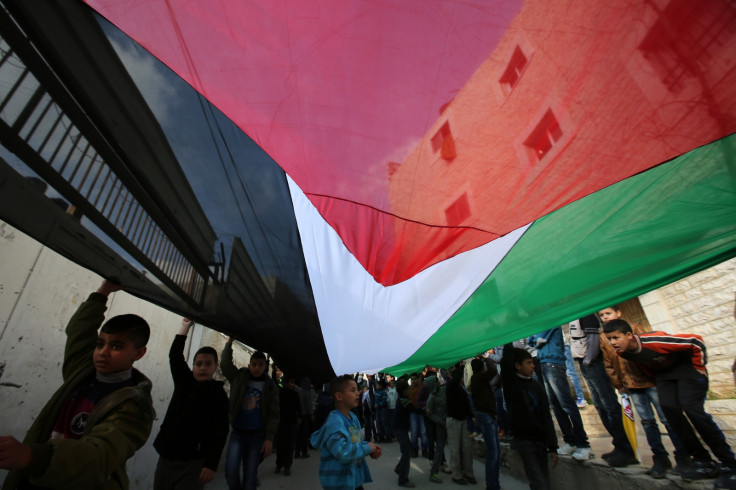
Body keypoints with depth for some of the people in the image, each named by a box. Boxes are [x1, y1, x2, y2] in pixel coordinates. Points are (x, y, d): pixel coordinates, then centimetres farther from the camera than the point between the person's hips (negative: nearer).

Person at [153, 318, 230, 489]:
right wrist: (186, 327, 10)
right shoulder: (184, 381, 6)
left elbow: (220, 433, -13)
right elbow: (175, 355, 10)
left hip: (193, 463, -5)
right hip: (166, 457, 5)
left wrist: (211, 465, -20)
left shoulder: (218, 394, -9)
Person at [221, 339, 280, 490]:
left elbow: (273, 414, -4)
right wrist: (229, 342, -8)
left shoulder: (270, 386, -3)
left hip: (257, 435, -1)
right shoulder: (239, 377, 2)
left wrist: (269, 439, -10)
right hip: (237, 433, 1)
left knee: (250, 475, 5)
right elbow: (225, 364, -4)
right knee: (231, 470, -11)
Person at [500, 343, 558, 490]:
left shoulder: (537, 386, 4)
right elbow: (507, 356, -22)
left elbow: (546, 417, 2)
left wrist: (552, 446, -3)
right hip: (524, 441, -4)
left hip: (540, 440, 4)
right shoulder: (510, 382, -8)